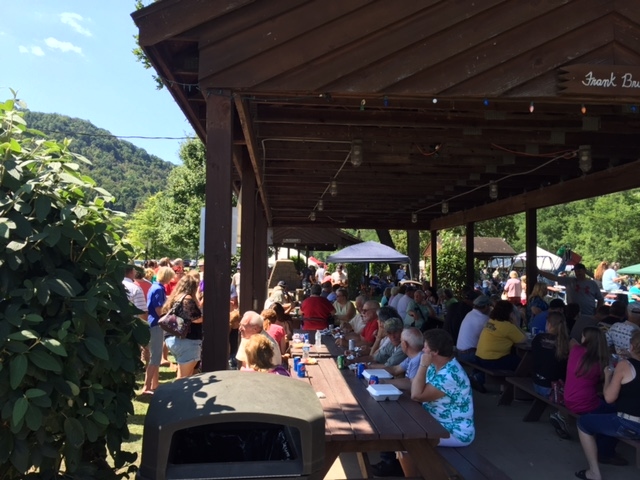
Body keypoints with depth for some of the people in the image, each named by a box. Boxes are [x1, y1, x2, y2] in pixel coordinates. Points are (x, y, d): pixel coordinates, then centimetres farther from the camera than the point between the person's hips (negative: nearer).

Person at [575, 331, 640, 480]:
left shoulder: (624, 365, -12)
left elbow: (609, 398, -12)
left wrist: (607, 376, 5)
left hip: (628, 426, -7)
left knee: (583, 422, 12)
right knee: (610, 415, 34)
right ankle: (606, 452, 43)